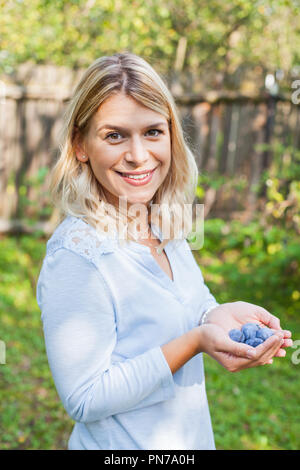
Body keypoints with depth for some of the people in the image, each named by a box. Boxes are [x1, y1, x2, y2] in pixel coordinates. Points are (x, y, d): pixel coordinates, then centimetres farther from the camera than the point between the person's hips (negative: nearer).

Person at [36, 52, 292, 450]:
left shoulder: (165, 224, -5)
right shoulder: (76, 255, -28)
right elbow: (85, 400, -25)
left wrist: (218, 316, -14)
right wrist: (195, 342, -31)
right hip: (123, 444, -6)